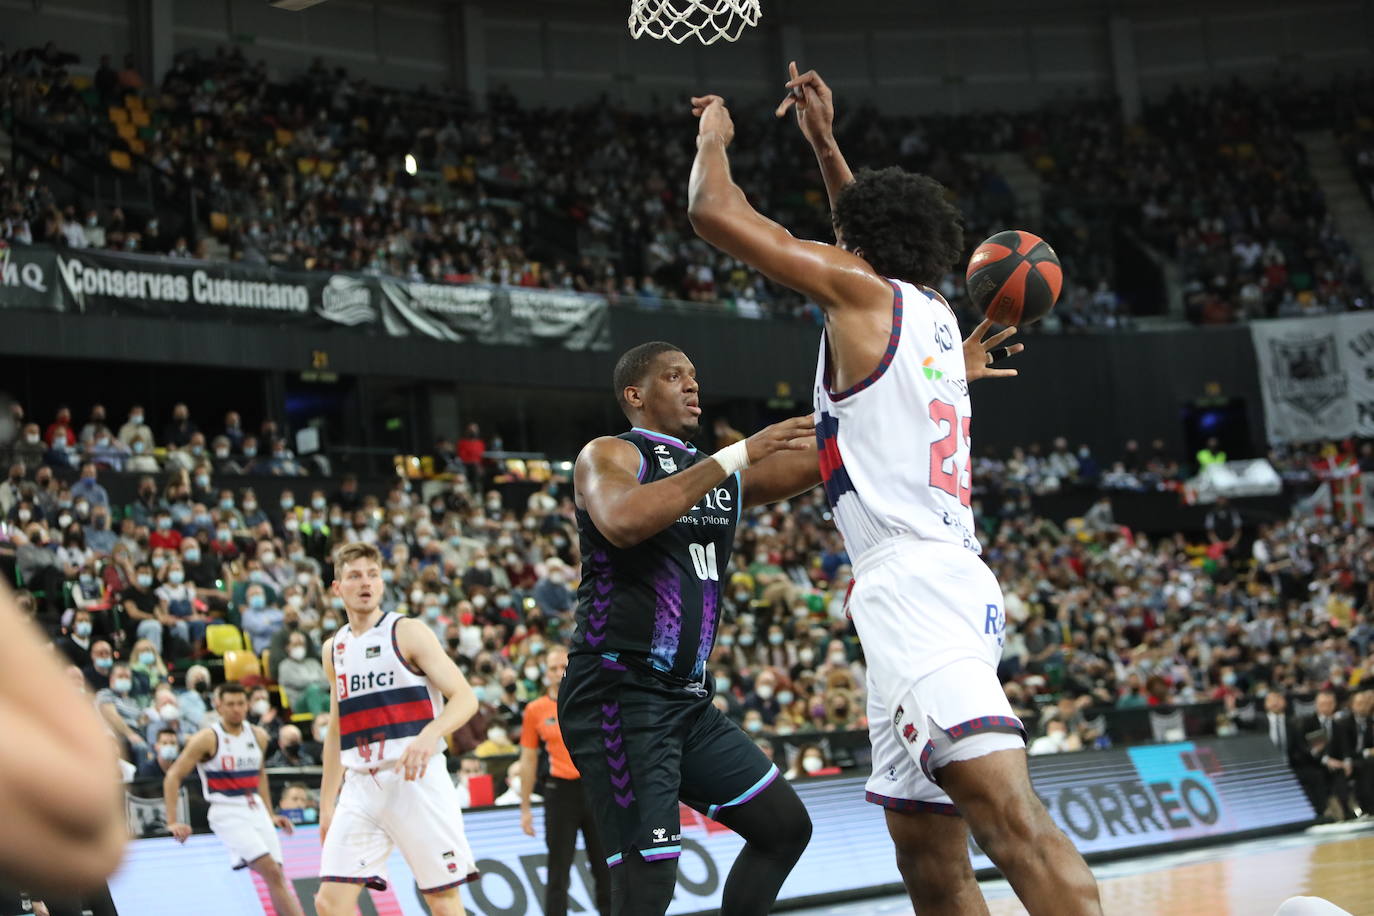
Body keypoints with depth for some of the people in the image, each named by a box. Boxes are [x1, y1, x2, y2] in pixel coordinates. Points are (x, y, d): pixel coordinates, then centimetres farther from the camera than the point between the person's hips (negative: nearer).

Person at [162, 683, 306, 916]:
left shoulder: (258, 736, 9)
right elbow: (173, 776, -6)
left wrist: (270, 815, 21)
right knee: (271, 870, -20)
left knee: (277, 877, 1)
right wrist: (172, 822, -11)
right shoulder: (207, 739, -8)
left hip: (256, 810, 6)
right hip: (228, 814, -6)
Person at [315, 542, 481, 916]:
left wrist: (430, 734, -28)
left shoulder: (408, 633, -1)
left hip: (416, 778, -5)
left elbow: (465, 698, -9)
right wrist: (327, 803, 19)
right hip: (360, 785, 5)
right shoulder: (334, 649, 16)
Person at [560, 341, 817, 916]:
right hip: (619, 695, -8)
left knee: (784, 825, 11)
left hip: (688, 701, 9)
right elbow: (622, 521, -28)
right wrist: (735, 457, -26)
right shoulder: (608, 455, -4)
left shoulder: (723, 474, 18)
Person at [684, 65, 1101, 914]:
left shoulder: (862, 290, 0)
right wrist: (825, 144, 45)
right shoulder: (936, 312, 21)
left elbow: (715, 212, 0)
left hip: (913, 581, -9)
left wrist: (714, 134, 19)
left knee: (1012, 818, -24)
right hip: (949, 581, 9)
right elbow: (878, 235, 44)